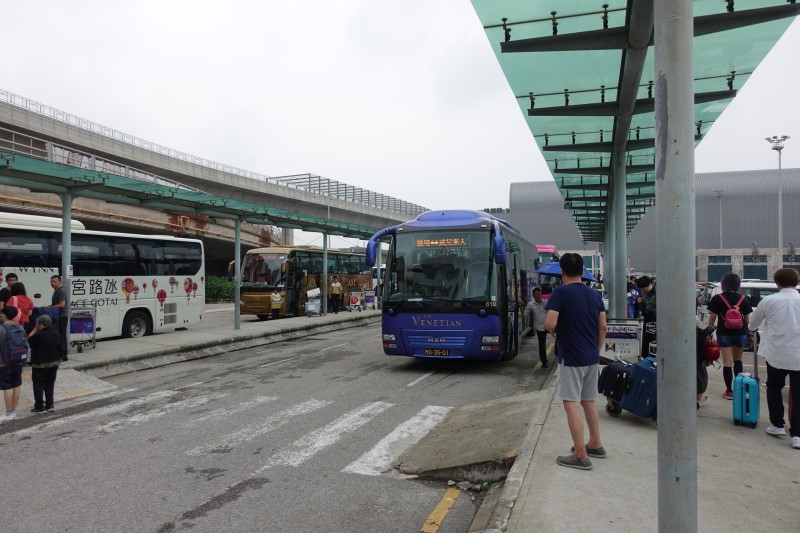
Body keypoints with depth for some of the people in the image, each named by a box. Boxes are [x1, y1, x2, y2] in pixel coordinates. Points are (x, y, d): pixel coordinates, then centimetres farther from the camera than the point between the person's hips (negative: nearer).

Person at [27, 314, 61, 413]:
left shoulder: (40, 335, -22)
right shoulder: (56, 333, 4)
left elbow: (29, 340, -6)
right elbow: (60, 348, 9)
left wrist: (35, 329, -3)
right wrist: (57, 360, 18)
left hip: (40, 365, -7)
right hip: (53, 364, 7)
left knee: (38, 385, 4)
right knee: (49, 384, 13)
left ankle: (39, 406, 7)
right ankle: (49, 405, 16)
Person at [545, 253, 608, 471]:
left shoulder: (560, 292, -13)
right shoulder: (594, 294, 7)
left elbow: (550, 324, -21)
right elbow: (603, 327, 8)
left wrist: (552, 330, 2)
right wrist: (596, 350, 19)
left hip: (571, 357, -7)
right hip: (591, 357, 7)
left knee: (571, 404, -2)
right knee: (588, 401, 20)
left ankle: (581, 456, 0)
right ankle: (595, 444, 30)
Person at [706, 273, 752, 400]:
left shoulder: (717, 299, -4)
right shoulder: (743, 299, 3)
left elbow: (712, 317, -4)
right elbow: (747, 318, 5)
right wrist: (748, 331, 18)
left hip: (724, 333, -3)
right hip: (740, 333, 3)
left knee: (727, 362, 0)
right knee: (737, 359, 20)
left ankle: (729, 391, -1)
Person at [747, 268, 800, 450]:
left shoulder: (769, 301, -5)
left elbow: (753, 322, 11)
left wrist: (751, 329, 32)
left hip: (776, 354, -1)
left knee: (774, 388, 20)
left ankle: (777, 424, 23)